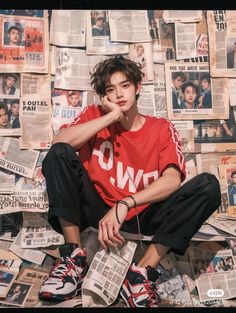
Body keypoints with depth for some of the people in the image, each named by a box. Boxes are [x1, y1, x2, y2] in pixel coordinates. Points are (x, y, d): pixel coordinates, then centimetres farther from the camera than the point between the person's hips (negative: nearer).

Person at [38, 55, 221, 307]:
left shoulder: (162, 128, 2)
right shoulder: (95, 115, 5)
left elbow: (172, 180, -16)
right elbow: (60, 142, -17)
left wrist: (124, 205, -29)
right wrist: (111, 115, -14)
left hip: (143, 216, 1)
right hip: (98, 210, 0)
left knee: (208, 184, -20)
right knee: (60, 154, -20)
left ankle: (142, 272, -25)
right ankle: (74, 256, -19)